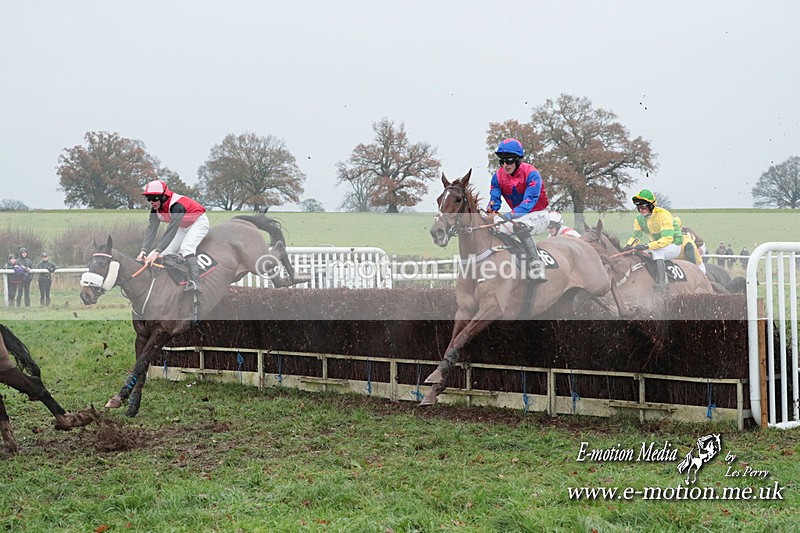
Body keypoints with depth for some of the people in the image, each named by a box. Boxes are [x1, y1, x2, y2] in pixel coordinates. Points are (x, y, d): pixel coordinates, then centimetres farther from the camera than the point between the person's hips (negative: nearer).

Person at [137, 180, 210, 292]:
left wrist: (156, 252, -50)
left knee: (186, 247, -32)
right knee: (166, 253, -2)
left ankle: (195, 282, -43)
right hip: (183, 227, 9)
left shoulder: (176, 206, -37)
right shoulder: (156, 209, -13)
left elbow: (171, 231, -44)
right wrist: (144, 251, -35)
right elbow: (151, 229, -20)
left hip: (198, 222, -9)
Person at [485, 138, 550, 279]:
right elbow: (494, 200, -8)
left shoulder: (531, 174, -22)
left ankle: (535, 263, -34)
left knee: (520, 226, -37)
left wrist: (509, 216, -47)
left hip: (539, 215, -7)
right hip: (518, 216, 7)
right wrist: (491, 212, -35)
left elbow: (529, 201, -33)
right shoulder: (498, 177, -4)